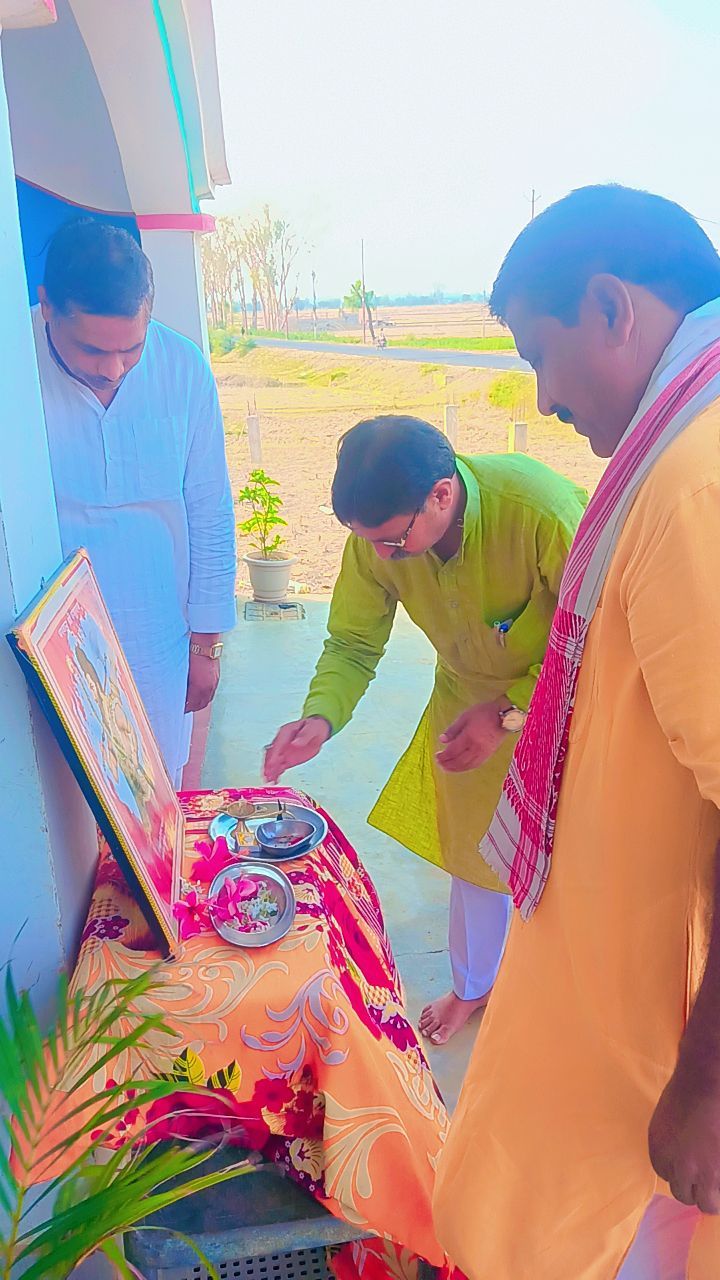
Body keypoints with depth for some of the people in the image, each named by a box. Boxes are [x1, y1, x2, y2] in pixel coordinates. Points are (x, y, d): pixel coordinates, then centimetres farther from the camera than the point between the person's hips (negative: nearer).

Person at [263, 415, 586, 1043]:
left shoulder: (544, 510, -38)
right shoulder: (377, 533, -22)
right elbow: (353, 643, -11)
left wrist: (510, 712, -30)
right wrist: (321, 715, -30)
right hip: (468, 698, 4)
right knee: (472, 849, 18)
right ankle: (472, 984, 46)